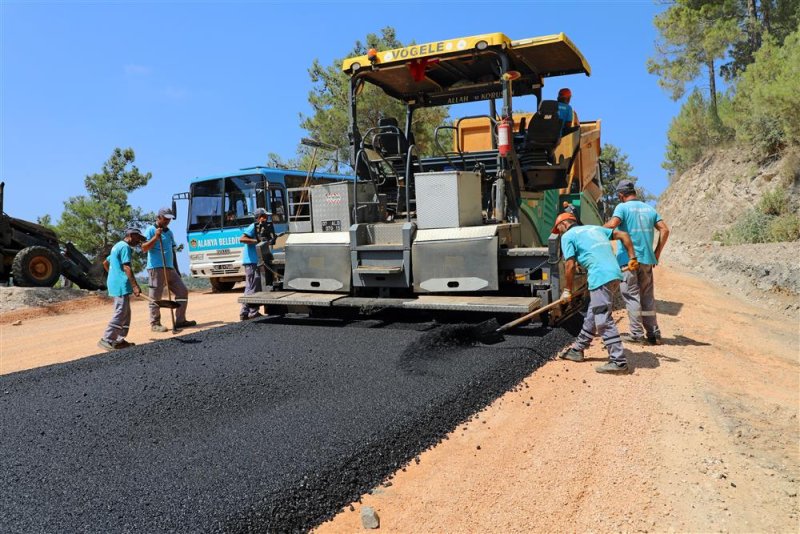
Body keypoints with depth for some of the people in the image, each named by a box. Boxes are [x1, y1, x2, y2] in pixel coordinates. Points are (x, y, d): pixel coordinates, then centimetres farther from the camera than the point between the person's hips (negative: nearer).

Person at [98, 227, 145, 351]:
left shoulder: (117, 246, 21)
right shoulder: (125, 247, -10)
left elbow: (105, 263, 30)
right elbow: (126, 267, -19)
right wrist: (135, 286, -23)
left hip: (114, 284, 11)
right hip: (121, 285, -11)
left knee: (126, 313, 13)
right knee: (120, 313, -11)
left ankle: (119, 340, 14)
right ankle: (106, 340, -11)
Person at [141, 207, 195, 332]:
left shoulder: (169, 232, 19)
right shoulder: (150, 230, -2)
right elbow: (144, 248, -12)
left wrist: (176, 269, 21)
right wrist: (155, 237, -22)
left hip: (170, 269, 7)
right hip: (156, 269, -7)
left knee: (183, 291, 4)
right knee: (155, 297, -3)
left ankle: (180, 320, 10)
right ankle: (155, 324, 4)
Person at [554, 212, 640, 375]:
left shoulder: (568, 236, 6)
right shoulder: (595, 228, 27)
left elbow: (570, 266, -1)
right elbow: (623, 235, 23)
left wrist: (567, 290, 8)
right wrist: (632, 258, 19)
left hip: (601, 277, -9)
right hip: (615, 274, 9)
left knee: (604, 321, -5)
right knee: (592, 315, 18)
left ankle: (618, 362, -6)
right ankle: (578, 350, 30)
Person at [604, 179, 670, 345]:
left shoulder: (622, 207, -4)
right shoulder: (649, 208, 14)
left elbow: (612, 224, -22)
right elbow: (664, 230, 8)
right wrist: (657, 253, 11)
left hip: (628, 258, -5)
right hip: (646, 259, 6)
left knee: (631, 295, 1)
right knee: (647, 296, 12)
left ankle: (637, 333, 0)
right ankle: (654, 333, 14)